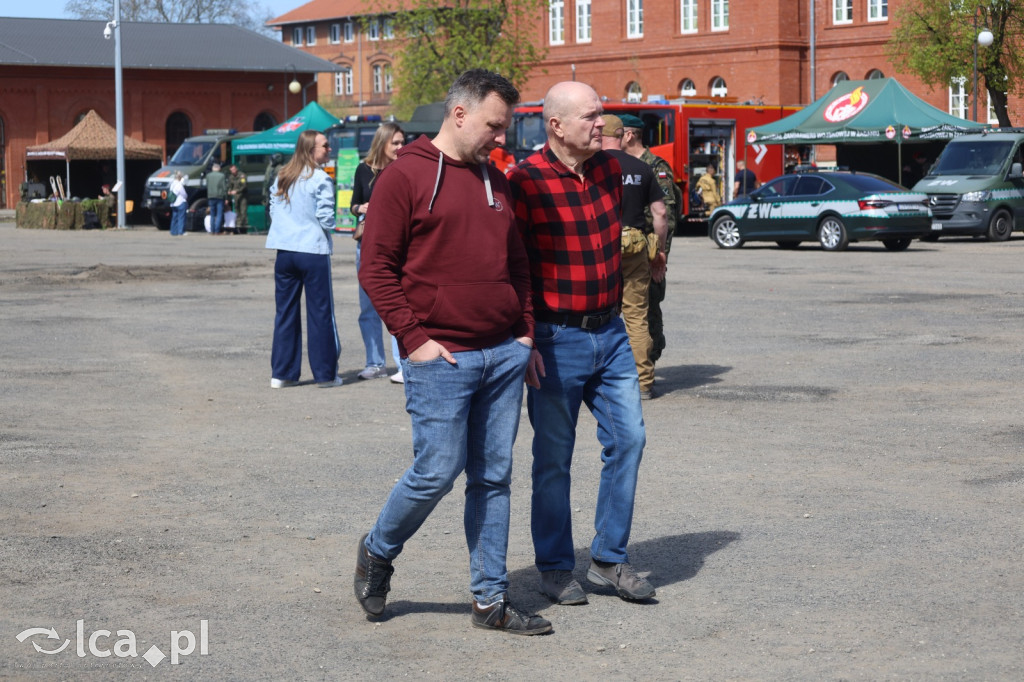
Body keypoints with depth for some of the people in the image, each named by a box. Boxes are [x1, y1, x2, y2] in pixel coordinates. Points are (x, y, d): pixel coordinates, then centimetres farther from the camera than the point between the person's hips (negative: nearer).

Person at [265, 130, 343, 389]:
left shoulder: (281, 177, 9)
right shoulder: (320, 179, -10)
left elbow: (273, 210, 13)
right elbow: (326, 218, -11)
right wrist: (327, 229, 9)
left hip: (284, 251, 6)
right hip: (313, 251, -6)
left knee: (285, 312, 11)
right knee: (320, 313, 2)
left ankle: (281, 373, 13)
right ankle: (325, 374, 7)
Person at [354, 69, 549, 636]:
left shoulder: (495, 181, 16)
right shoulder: (404, 177, -5)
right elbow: (376, 268, -8)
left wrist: (525, 332, 11)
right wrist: (414, 338, -12)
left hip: (505, 355, 6)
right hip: (441, 357, -6)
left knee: (493, 478, 7)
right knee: (437, 471, -6)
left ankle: (491, 600, 13)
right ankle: (378, 552, 22)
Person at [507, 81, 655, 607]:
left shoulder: (609, 169, 7)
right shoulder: (524, 183, -14)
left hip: (610, 331, 6)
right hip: (555, 338, -6)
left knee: (628, 438, 3)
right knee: (554, 457, 3)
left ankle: (610, 558, 16)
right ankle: (555, 568, 17)